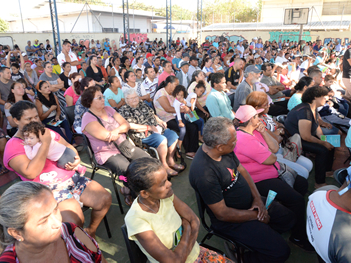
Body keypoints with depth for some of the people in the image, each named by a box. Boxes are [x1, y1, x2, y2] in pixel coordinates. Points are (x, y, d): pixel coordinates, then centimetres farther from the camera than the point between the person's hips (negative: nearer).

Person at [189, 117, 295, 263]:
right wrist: (256, 216, -15)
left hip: (250, 203, 8)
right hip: (231, 219, -8)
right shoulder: (204, 174, -35)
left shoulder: (225, 149, -12)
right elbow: (222, 214, -26)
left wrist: (257, 198, -7)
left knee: (289, 218, 12)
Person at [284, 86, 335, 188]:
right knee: (323, 150, -20)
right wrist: (323, 143, -16)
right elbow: (306, 137, -28)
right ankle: (319, 183, -9)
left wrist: (323, 138, -5)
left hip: (303, 137, 11)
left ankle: (327, 171, 26)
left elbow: (316, 126, 12)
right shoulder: (305, 111, -29)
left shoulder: (313, 108, 4)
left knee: (330, 144, 7)